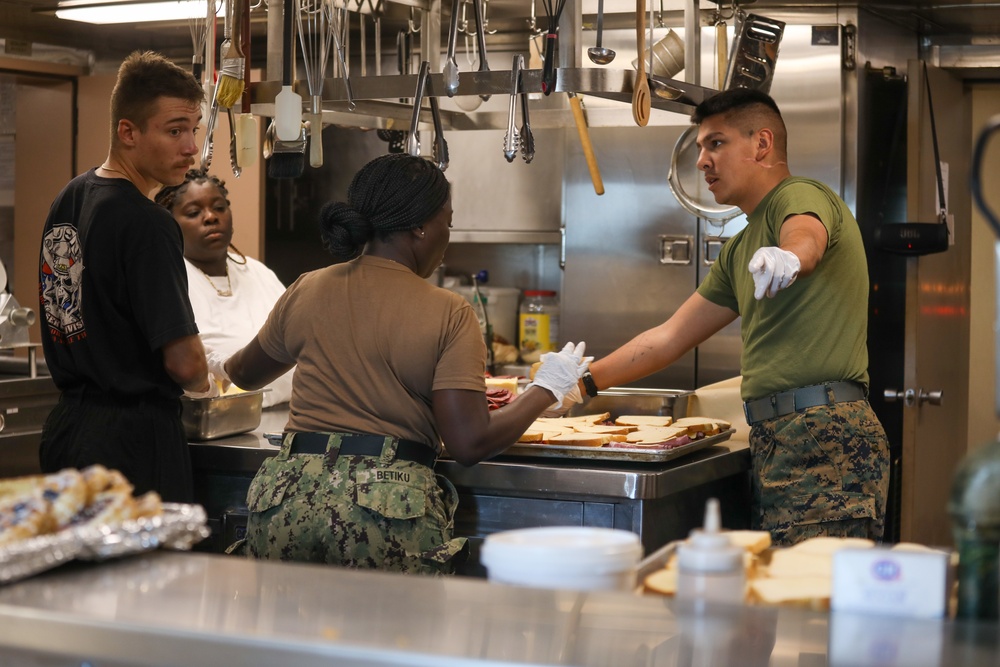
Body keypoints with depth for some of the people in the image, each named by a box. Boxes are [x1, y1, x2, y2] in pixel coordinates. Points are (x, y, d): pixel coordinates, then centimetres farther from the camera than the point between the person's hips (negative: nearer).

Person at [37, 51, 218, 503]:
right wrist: (202, 384, 2)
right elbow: (184, 360, -19)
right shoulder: (146, 224, -18)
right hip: (133, 440, -9)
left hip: (65, 428, 9)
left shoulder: (67, 200, 9)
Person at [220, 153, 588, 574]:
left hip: (287, 505, 4)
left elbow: (245, 375, 26)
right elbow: (470, 443, -11)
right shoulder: (449, 314, -5)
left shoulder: (307, 292, 7)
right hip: (389, 515, -3)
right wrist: (547, 389, 4)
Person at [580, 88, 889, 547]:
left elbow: (806, 237, -28)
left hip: (824, 436, -8)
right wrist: (581, 384, 25)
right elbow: (668, 338, 28)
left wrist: (787, 257, -52)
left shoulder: (802, 196, -2)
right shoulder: (741, 250, 25)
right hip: (774, 440, 9)